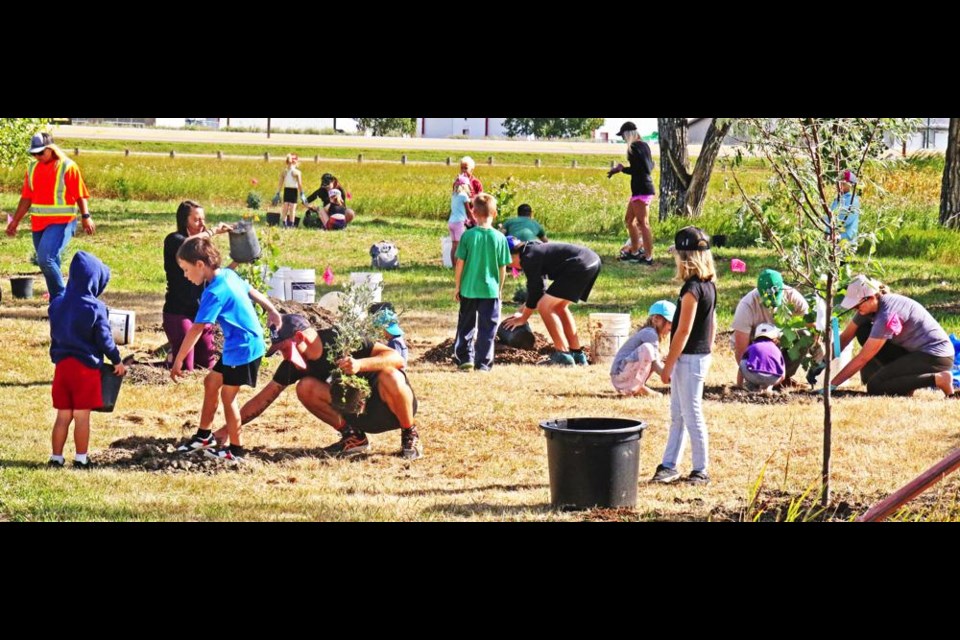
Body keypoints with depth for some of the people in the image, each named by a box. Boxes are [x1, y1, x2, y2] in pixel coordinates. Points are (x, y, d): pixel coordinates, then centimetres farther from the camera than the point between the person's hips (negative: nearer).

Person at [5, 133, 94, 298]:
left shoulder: (68, 167, -8)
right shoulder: (32, 168, 9)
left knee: (45, 259, -21)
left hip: (61, 223, -6)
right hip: (38, 223, 6)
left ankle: (61, 298, -8)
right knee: (50, 264, 10)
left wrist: (85, 217, -20)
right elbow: (27, 198, 15)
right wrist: (15, 221, 15)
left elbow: (80, 195, -10)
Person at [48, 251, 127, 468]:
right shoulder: (95, 307, -14)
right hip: (86, 367, -5)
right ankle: (81, 459, 9)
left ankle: (56, 457, 13)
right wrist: (117, 361, 5)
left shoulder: (57, 303, 2)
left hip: (62, 365, 5)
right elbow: (104, 339, -9)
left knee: (63, 416, 11)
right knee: (82, 416, 3)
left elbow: (55, 335, 12)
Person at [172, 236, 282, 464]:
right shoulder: (229, 275, 2)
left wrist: (178, 361, -24)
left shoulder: (215, 292, -24)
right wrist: (272, 310, 34)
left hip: (243, 349, -9)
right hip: (241, 345, 9)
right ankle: (204, 436, 28)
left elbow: (196, 329, -26)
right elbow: (252, 291, 18)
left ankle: (235, 451, 12)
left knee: (228, 396, 2)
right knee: (210, 382, 17)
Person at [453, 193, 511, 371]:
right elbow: (503, 267, -1)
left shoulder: (468, 235, -8)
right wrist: (500, 288, 13)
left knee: (466, 325, 15)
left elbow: (460, 263, -5)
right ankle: (483, 362, 6)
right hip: (491, 290, 0)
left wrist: (457, 286, 5)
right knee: (487, 328, 6)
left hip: (468, 289, 1)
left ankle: (464, 358, 15)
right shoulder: (500, 238, -7)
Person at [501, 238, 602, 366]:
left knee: (545, 307, -5)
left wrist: (523, 318, 10)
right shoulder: (535, 249, 23)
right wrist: (523, 311, 32)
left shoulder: (529, 258, -6)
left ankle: (563, 354, -7)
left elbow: (534, 292, -2)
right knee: (559, 307, 22)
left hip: (581, 266, -10)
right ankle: (577, 354, 24)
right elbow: (537, 290, 31)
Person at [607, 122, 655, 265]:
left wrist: (621, 169, -12)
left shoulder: (634, 147, -14)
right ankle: (634, 252, 23)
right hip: (643, 188, 10)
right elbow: (649, 166, 20)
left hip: (641, 190, -10)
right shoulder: (643, 145, 13)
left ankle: (648, 257, -7)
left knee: (643, 223, -8)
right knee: (629, 220, 18)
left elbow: (641, 169, -21)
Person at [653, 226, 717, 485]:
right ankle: (669, 465, 20)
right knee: (677, 415, 14)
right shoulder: (709, 285, 8)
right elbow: (712, 324, 15)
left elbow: (683, 330, -20)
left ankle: (701, 471, 6)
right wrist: (708, 350, 23)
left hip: (689, 358, -9)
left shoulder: (692, 288, -19)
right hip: (701, 355, 9)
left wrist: (668, 365, -16)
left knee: (692, 415, -1)